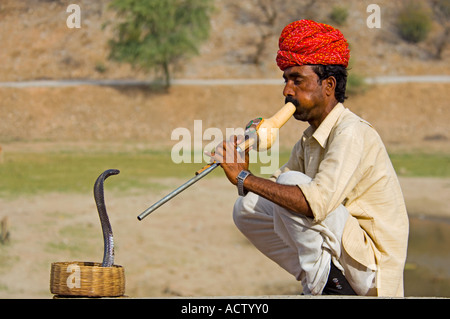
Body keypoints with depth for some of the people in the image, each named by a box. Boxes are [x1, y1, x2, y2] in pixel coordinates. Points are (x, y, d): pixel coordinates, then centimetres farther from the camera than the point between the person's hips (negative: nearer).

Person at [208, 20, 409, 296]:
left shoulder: (352, 133, -18)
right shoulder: (311, 138, 12)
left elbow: (317, 203, -32)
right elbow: (275, 189, 9)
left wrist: (245, 178, -28)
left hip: (370, 268, -9)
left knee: (291, 182, -23)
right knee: (247, 207, 6)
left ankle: (327, 280, -13)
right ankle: (319, 282, 4)